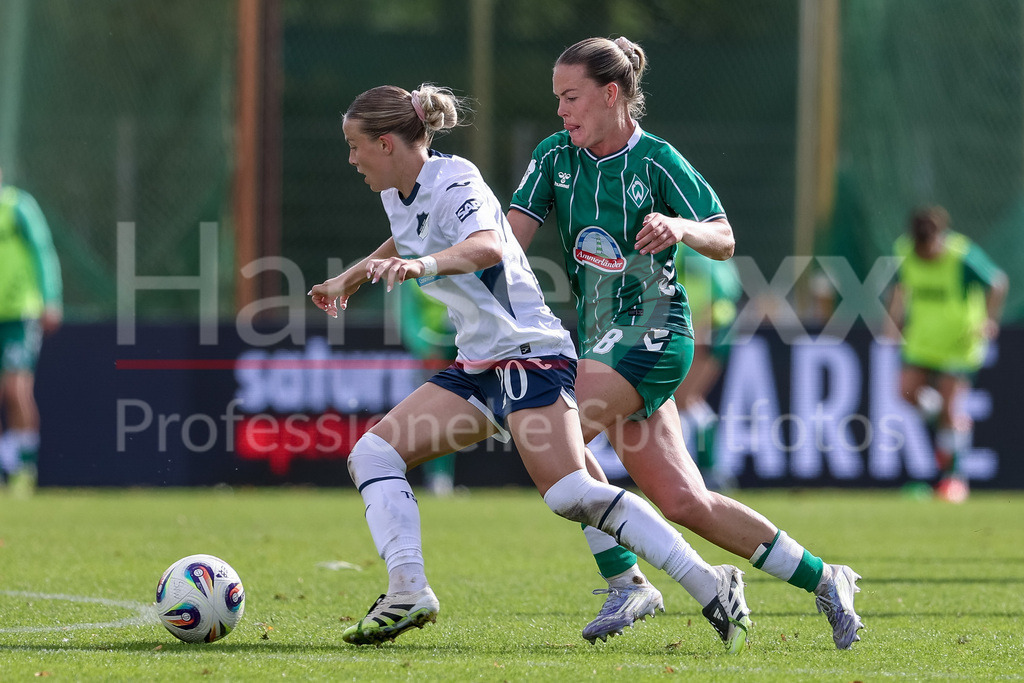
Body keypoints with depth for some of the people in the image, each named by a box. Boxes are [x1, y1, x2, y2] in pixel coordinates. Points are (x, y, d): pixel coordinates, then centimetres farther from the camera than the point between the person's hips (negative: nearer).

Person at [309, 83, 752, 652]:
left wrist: (420, 265, -55)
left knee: (571, 495, -22)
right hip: (477, 366, 10)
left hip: (528, 354, -10)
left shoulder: (454, 185, -16)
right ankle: (408, 593, -12)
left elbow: (487, 247, -38)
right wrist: (350, 278, 43)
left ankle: (713, 589, -20)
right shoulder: (398, 194, 11)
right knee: (373, 454, -1)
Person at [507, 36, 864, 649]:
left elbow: (724, 242, -5)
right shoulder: (556, 157, 7)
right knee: (684, 502, 2)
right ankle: (823, 581, 12)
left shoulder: (655, 161, -7)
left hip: (653, 331, -6)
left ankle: (625, 581, -13)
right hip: (604, 339, 6)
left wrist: (678, 227, -26)